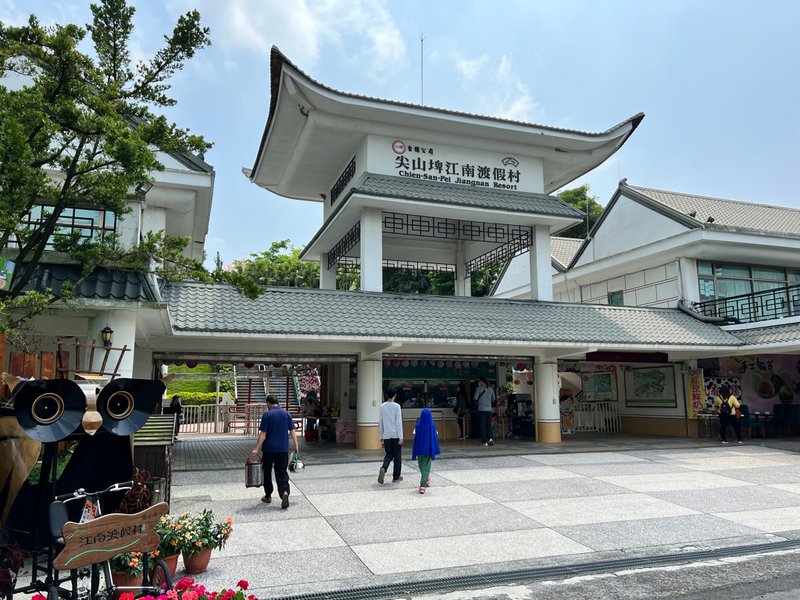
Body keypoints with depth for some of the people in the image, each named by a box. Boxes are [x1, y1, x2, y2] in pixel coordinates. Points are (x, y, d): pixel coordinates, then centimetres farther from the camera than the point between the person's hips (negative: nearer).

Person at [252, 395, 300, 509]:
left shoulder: (267, 415, -8)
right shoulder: (287, 414, 4)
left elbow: (263, 434, -11)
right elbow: (292, 431, 5)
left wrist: (256, 448, -9)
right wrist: (296, 446, 11)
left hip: (269, 449, -3)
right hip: (283, 449, 3)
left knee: (267, 472, 15)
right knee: (282, 473, 4)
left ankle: (268, 496, 24)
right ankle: (285, 492, -20)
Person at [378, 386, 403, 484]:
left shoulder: (382, 407, 6)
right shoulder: (396, 406, -7)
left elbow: (380, 423, 9)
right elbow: (399, 422, -11)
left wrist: (381, 437, 16)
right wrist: (401, 437, -9)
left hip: (386, 435, 4)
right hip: (396, 435, -3)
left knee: (388, 455, 13)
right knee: (397, 456, 8)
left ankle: (383, 468, -14)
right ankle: (396, 477, 12)